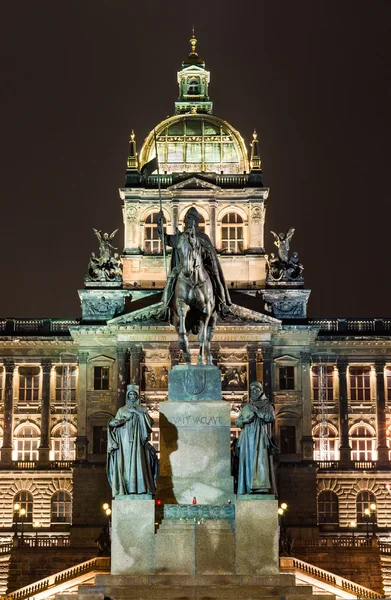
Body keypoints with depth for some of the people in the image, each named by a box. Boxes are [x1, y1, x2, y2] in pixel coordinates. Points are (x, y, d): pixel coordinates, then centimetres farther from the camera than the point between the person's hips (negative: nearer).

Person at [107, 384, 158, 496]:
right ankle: (125, 489, -12)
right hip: (124, 441, 1)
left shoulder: (142, 409, 14)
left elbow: (150, 422, -1)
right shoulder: (122, 410, 16)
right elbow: (114, 424, 10)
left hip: (137, 441, -1)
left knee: (138, 462, -11)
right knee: (125, 464, -9)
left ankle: (140, 488, -14)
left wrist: (138, 413, -7)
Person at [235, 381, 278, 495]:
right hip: (247, 438, 4)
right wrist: (245, 420, -4)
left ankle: (261, 488, -23)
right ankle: (248, 489, -7)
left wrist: (256, 410, -9)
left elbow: (271, 417, -9)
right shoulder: (246, 407, 22)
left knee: (260, 460, -16)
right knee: (247, 462, -5)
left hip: (260, 437, -4)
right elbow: (237, 421, 17)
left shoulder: (267, 405, 10)